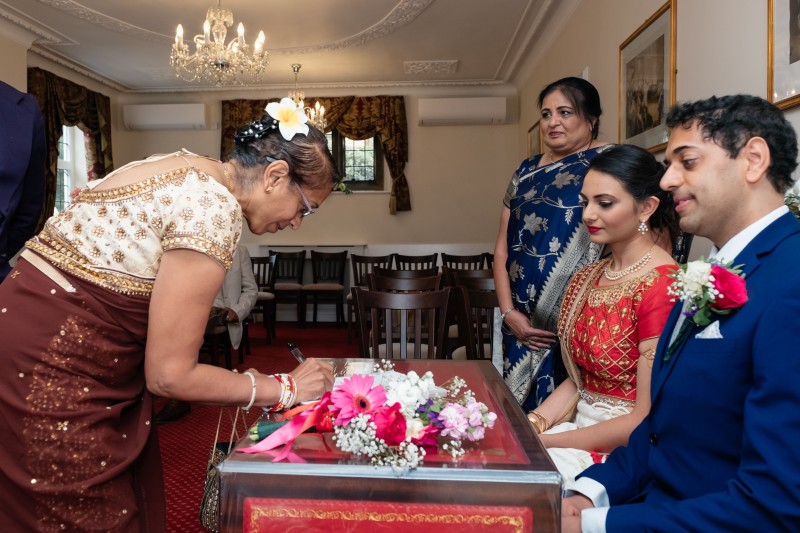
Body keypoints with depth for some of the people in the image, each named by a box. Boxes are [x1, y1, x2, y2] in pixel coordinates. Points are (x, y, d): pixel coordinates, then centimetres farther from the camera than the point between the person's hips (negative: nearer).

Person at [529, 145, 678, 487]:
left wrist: (543, 442, -15)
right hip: (581, 428, 7)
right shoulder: (587, 279, 5)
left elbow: (647, 419, -18)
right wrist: (532, 424, -5)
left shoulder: (662, 287, -18)